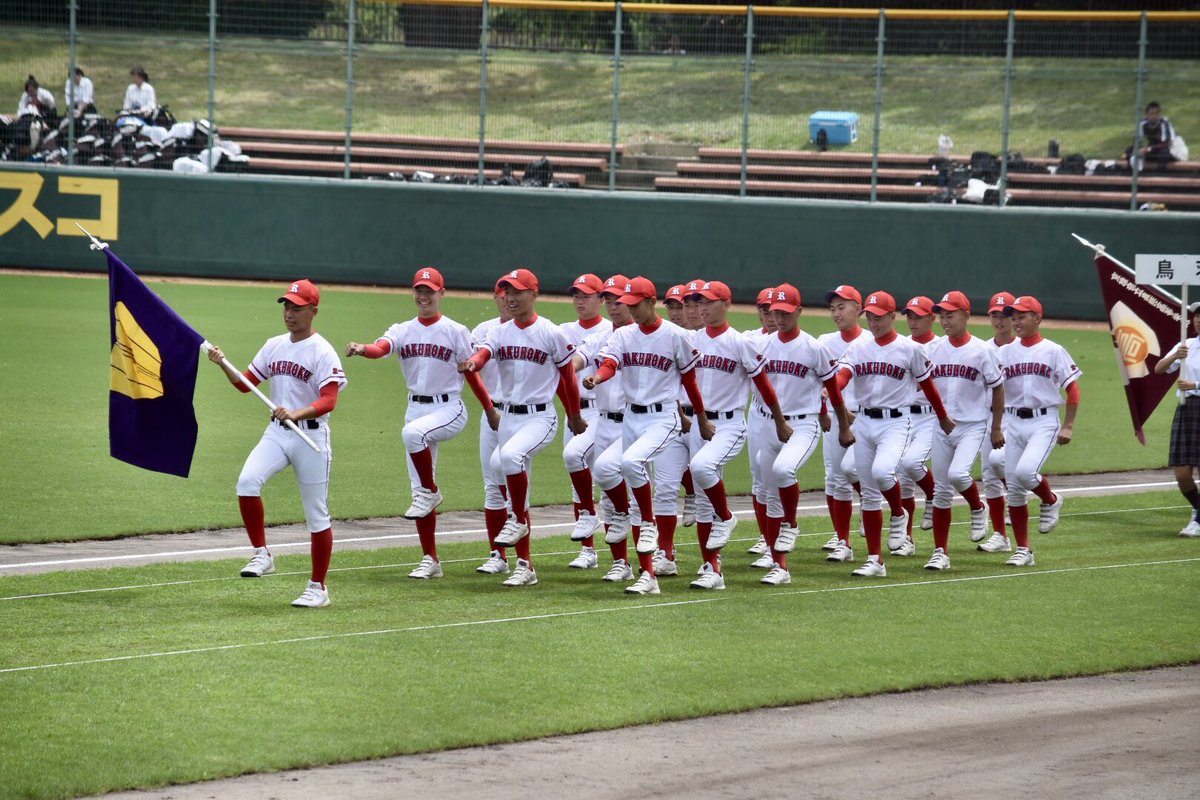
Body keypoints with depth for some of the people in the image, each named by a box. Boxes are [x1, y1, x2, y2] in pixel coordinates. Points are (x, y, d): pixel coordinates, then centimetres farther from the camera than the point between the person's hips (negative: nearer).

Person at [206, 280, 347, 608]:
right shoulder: (274, 346, 10)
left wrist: (296, 414, -36)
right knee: (247, 481, -21)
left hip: (311, 436, -5)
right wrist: (224, 365, -3)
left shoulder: (323, 352, -11)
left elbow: (329, 400, -21)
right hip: (277, 433, 5)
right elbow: (245, 383, 15)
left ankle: (318, 587, 13)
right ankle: (261, 554, -9)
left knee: (316, 514, 3)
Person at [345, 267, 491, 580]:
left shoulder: (455, 332, -3)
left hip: (449, 409, -5)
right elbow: (381, 347, -16)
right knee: (419, 489, 3)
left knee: (413, 432, -36)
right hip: (416, 409, 5)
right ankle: (430, 560, 10)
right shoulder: (402, 331, 5)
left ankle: (430, 492, -14)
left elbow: (472, 375, -2)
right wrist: (361, 349, -39)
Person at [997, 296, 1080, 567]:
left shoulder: (1053, 351, 0)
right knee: (1013, 487, 2)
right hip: (1013, 422, 4)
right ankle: (1023, 550, 11)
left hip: (1044, 422, -4)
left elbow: (1072, 388, 0)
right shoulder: (1005, 353, 8)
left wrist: (1068, 426, -6)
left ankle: (1051, 501, 7)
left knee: (1026, 471, -26)